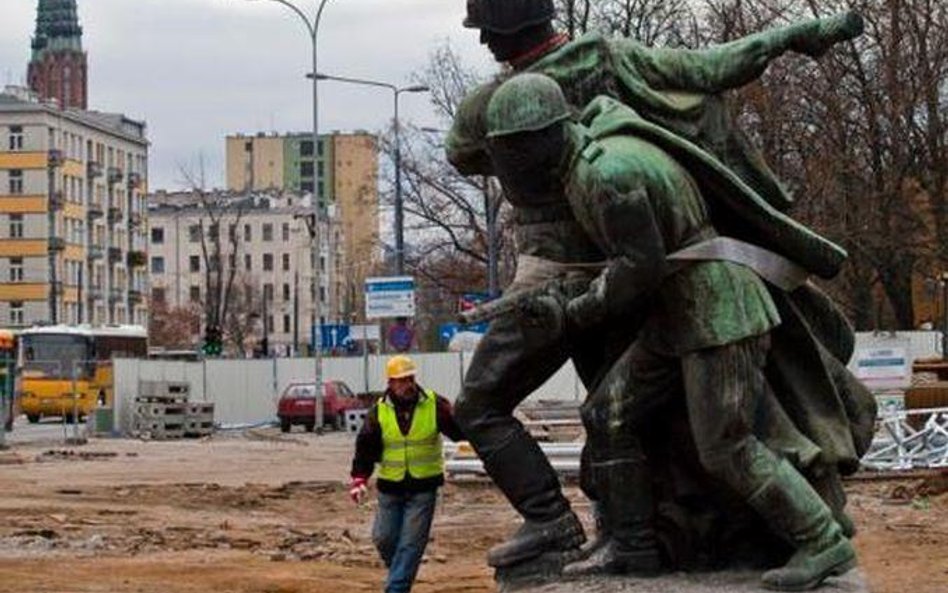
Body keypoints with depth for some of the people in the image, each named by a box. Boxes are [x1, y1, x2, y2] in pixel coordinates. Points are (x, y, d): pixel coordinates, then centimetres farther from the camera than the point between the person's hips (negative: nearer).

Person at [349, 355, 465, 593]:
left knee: (411, 542, -4)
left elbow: (457, 430, -12)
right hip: (390, 487, 2)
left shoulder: (434, 405, -6)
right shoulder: (379, 411, -3)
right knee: (384, 538, 9)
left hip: (423, 486, -2)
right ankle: (398, 571, 37)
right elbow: (366, 448, -2)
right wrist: (359, 478, -12)